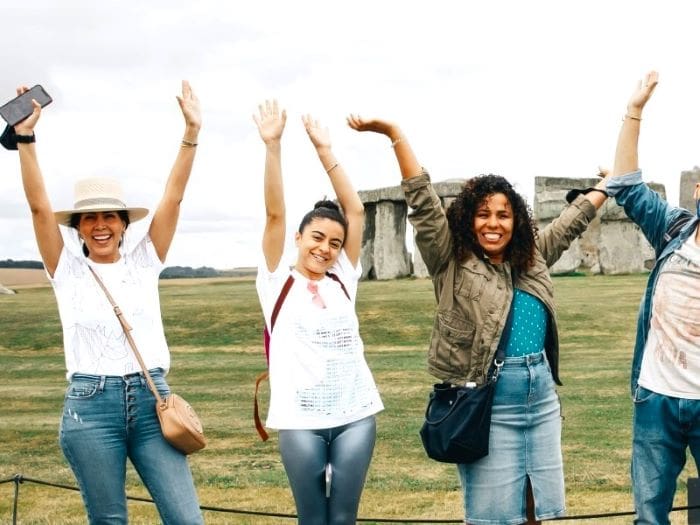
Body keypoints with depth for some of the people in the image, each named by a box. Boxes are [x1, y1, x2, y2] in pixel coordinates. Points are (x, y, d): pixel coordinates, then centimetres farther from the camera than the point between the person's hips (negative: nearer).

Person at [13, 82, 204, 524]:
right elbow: (39, 206, -6)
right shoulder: (67, 268, 5)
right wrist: (26, 138, -16)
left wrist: (191, 133, -10)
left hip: (151, 398, 1)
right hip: (90, 405, -1)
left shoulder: (144, 261, 8)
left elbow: (173, 198, -1)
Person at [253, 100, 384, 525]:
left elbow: (356, 210, 7)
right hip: (301, 419, -2)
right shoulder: (279, 282, 3)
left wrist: (325, 151, 4)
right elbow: (275, 214, -7)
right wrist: (273, 145, -14)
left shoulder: (343, 280, 10)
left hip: (355, 414, 3)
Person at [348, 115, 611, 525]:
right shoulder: (452, 263, -3)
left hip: (542, 398, 6)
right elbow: (423, 200, -10)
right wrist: (394, 133, -16)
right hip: (490, 407, -5)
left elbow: (571, 222, 25)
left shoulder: (531, 259, 12)